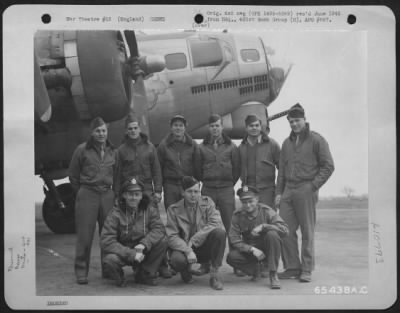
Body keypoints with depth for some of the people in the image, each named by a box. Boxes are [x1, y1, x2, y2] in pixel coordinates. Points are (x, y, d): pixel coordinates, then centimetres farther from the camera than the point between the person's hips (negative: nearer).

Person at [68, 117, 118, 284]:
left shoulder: (113, 151, 10)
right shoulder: (82, 150, 0)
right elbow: (72, 175, 6)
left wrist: (113, 192, 12)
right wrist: (82, 192, 8)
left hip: (108, 195, 3)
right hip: (87, 195, -3)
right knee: (85, 235, -3)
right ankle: (81, 272, 5)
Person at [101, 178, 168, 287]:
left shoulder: (149, 210, -3)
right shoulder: (115, 213, -13)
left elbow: (159, 229, -16)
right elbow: (106, 241, -21)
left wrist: (144, 244, -34)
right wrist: (131, 254, -31)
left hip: (143, 252, 3)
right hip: (122, 252, -3)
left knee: (163, 240, -22)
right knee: (110, 260, -36)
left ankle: (145, 274, -3)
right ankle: (119, 277, 3)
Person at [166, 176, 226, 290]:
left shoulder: (207, 202, -1)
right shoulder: (174, 209, -4)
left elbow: (216, 224, -15)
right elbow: (172, 237, -10)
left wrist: (193, 240, -21)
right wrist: (188, 250, -28)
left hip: (205, 248, 1)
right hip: (184, 248, -1)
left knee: (220, 232, -28)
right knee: (177, 260, -35)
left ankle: (214, 274, -14)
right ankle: (186, 271, 6)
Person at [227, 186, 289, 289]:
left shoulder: (266, 211, -12)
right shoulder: (237, 215, -6)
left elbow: (285, 230, -21)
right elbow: (234, 240, -13)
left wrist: (263, 226, -33)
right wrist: (252, 249, -27)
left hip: (266, 248, -2)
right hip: (249, 250, 2)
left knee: (272, 234, -33)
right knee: (231, 257, -27)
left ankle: (273, 275, -22)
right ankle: (256, 268, 3)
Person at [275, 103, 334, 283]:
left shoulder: (316, 140, -1)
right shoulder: (287, 142, 16)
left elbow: (328, 166, -4)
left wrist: (313, 185, -11)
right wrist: (279, 192, 11)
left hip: (306, 191, -5)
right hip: (288, 190, 5)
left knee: (307, 232, 1)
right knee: (285, 230, 2)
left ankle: (306, 270, 9)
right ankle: (292, 267, 13)